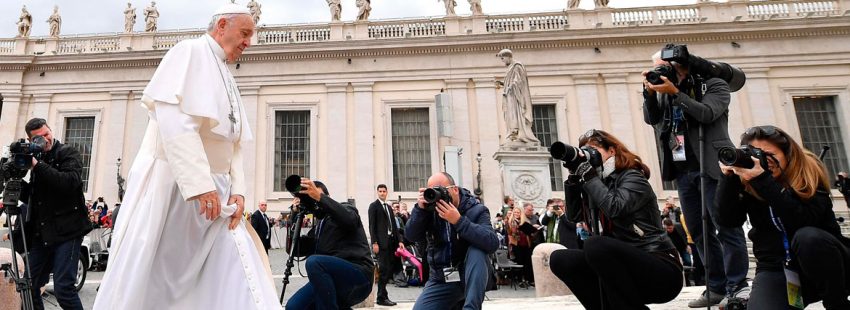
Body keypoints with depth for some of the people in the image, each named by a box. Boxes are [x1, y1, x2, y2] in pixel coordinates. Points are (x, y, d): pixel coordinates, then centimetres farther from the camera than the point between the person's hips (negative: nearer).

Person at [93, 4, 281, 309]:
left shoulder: (227, 80, 20)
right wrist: (200, 183, -25)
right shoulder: (190, 51, -3)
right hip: (171, 183, -7)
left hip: (214, 190, 7)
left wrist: (237, 190, -1)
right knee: (147, 278, 2)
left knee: (238, 281, 0)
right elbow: (174, 119, -18)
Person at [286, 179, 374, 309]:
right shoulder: (317, 228, 24)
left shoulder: (344, 208, 5)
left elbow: (350, 220, -21)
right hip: (335, 279, 7)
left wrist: (319, 197, -24)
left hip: (358, 275, -6)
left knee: (313, 261, -30)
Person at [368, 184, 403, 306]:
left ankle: (382, 295, 14)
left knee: (390, 269, 5)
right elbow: (372, 226, -6)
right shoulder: (374, 206, 0)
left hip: (391, 241, 7)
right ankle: (382, 297, 1)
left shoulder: (389, 207, 21)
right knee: (384, 269, -7)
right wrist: (374, 243, -14)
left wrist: (399, 240, 11)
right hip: (381, 242, -7)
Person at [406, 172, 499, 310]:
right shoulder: (430, 210, -2)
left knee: (476, 250, -32)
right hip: (441, 280, 3)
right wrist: (420, 209, -25)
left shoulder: (476, 209, -13)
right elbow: (411, 236, -11)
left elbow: (492, 244, -29)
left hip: (471, 277, -3)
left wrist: (459, 221, -35)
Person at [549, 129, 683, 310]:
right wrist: (574, 178, 1)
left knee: (595, 245, -33)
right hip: (626, 267, 7)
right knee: (560, 259, -6)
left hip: (661, 270, -7)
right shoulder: (601, 183, 13)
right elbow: (574, 215, 9)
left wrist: (589, 176, -15)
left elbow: (615, 208, -25)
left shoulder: (632, 177, -7)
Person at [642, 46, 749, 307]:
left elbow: (706, 114, -13)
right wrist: (650, 92, -6)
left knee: (726, 227, -5)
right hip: (682, 170, 5)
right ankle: (717, 287, 14)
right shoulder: (665, 92, 16)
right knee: (698, 230, 6)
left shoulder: (714, 85, 3)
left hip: (712, 167, -5)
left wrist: (675, 92, -16)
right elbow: (651, 119, 6)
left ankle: (737, 286, 6)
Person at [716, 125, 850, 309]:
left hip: (825, 260, 0)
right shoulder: (746, 183, -4)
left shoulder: (809, 173, -11)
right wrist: (729, 177, -24)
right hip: (776, 269, 1)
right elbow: (728, 220, -15)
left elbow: (803, 221, -27)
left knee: (808, 237, -34)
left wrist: (762, 179, -33)